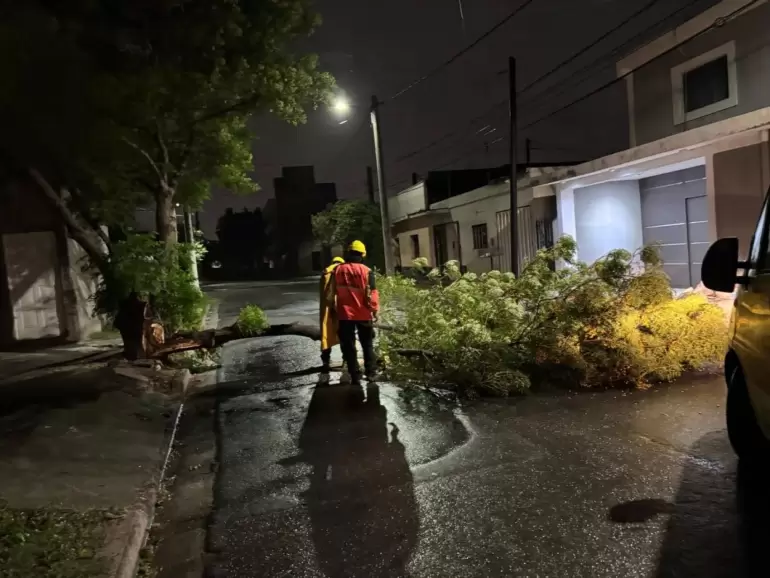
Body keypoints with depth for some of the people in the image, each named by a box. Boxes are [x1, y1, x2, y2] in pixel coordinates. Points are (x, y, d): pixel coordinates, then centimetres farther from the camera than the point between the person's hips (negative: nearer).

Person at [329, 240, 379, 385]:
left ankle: (355, 376, 7)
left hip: (344, 314, 1)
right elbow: (372, 293, -9)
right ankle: (371, 373, 15)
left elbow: (333, 292, 7)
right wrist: (375, 311, 2)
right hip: (363, 314, -1)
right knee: (367, 345, 14)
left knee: (348, 346, 8)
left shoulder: (338, 270, 0)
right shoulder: (366, 271, -10)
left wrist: (335, 308, 18)